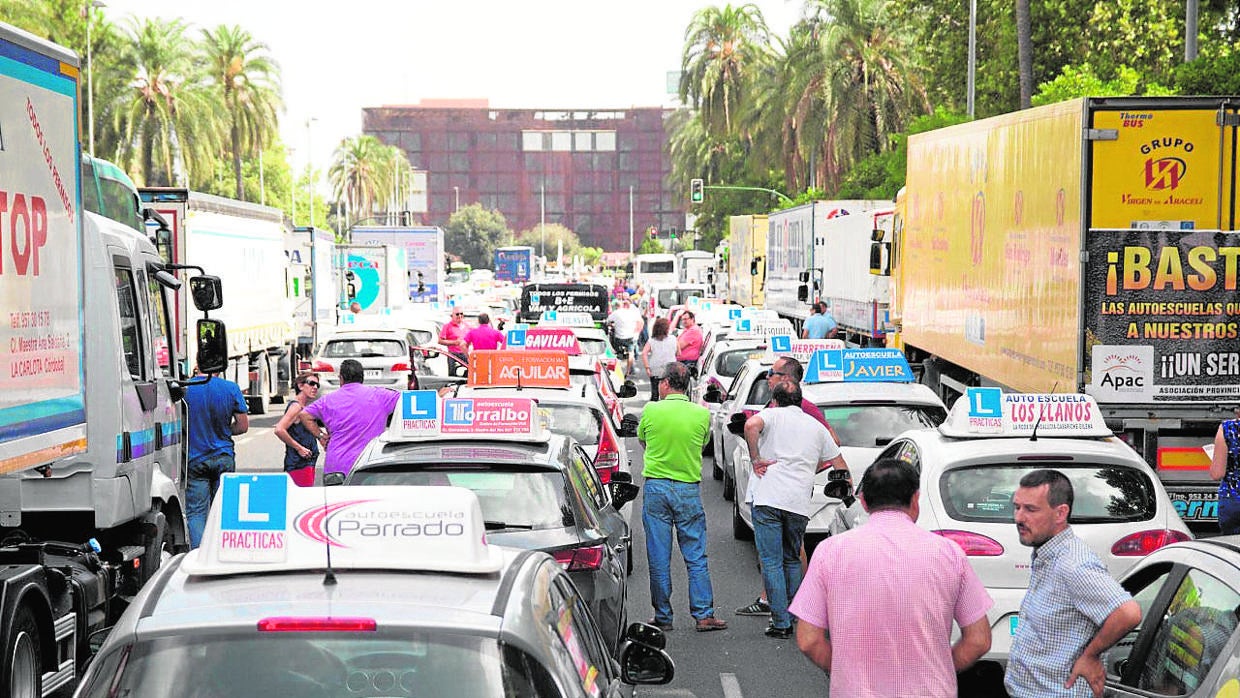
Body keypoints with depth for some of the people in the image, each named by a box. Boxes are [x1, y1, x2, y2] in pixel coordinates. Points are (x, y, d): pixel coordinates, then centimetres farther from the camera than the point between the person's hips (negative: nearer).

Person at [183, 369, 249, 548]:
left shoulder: (186, 388, -8)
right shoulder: (231, 389, -5)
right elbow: (243, 425, 0)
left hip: (195, 458, -1)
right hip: (224, 458, 1)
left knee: (195, 512, 2)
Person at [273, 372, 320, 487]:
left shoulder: (304, 407, 17)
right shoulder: (296, 406, -12)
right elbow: (279, 430, -23)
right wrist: (299, 448, -17)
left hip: (307, 463, 10)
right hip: (299, 464, -10)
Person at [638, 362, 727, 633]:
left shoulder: (651, 410, -5)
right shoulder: (702, 414, -2)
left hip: (655, 487, -1)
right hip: (689, 490, 1)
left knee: (659, 558, 6)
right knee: (696, 557, 7)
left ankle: (663, 616, 10)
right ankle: (703, 614, 5)